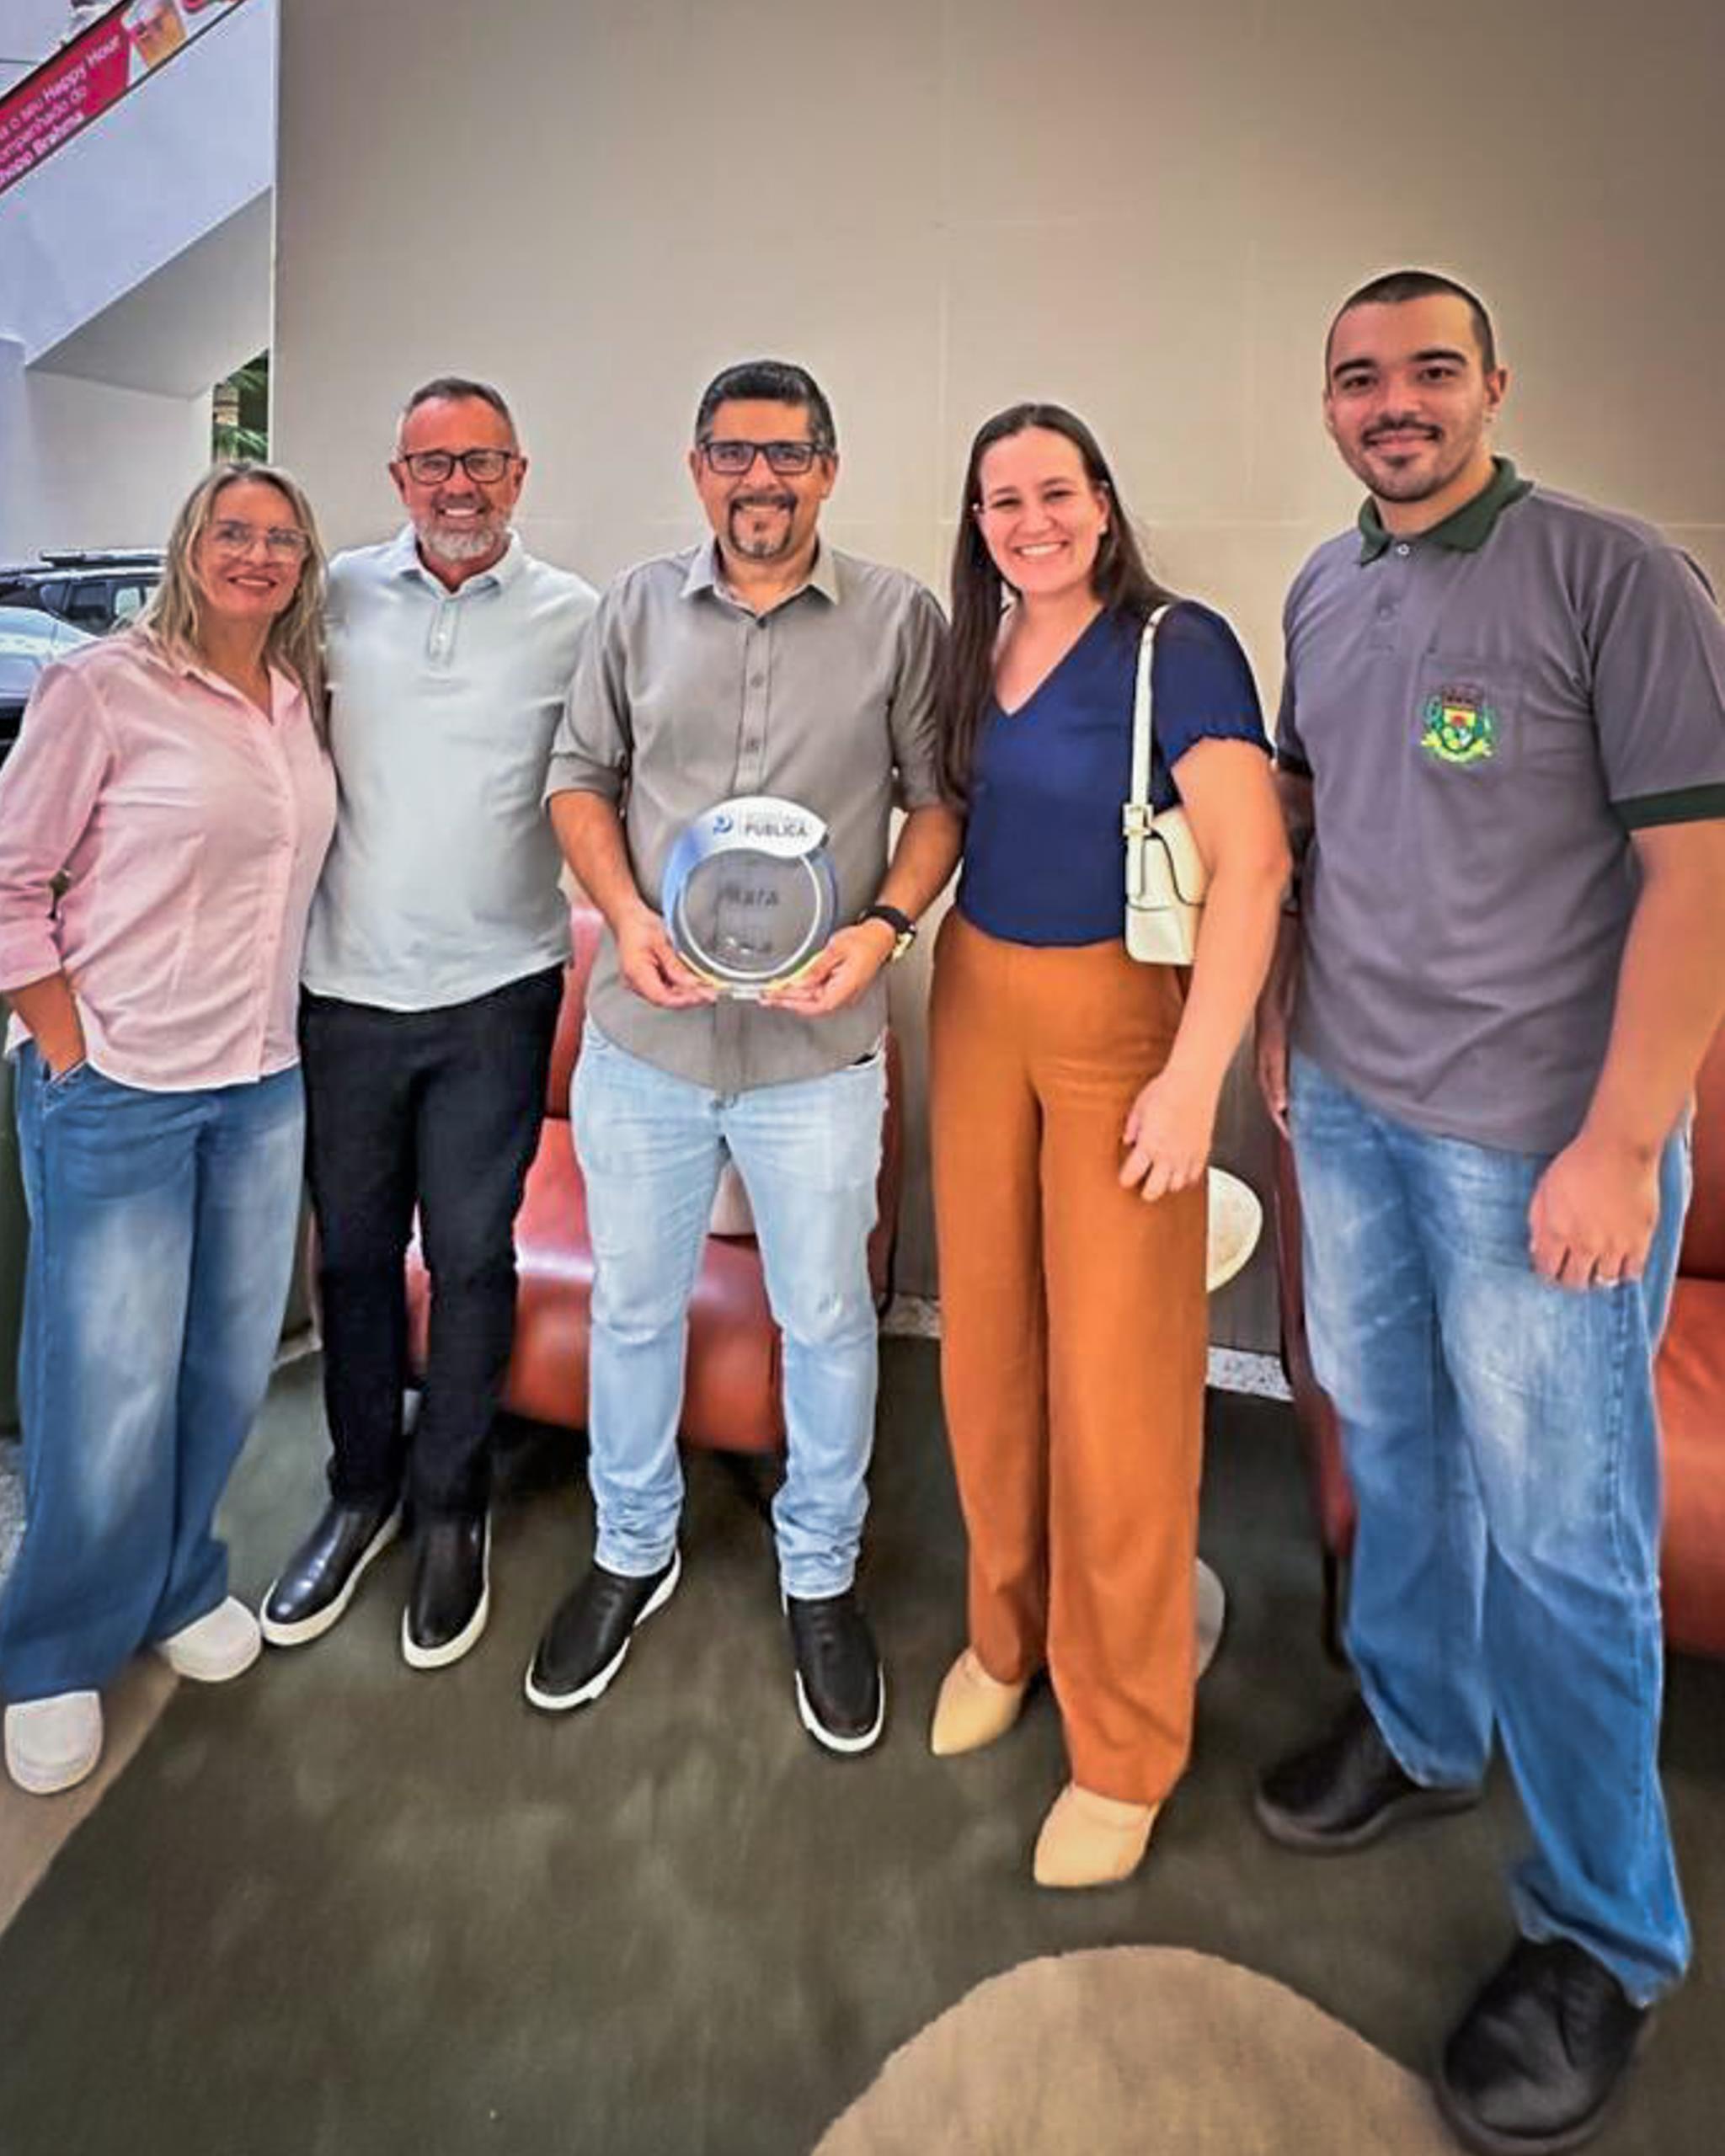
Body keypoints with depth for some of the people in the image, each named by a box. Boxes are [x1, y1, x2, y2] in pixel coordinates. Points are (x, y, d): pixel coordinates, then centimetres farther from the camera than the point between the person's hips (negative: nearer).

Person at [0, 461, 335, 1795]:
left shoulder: (304, 704, 8)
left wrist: (276, 1040, 8)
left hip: (265, 1085, 5)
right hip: (116, 1088, -5)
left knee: (233, 1362, 13)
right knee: (110, 1387, 2)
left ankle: (178, 1584, 38)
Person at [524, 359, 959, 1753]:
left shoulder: (901, 619, -1)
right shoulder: (639, 607, 6)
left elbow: (938, 797, 2)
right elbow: (584, 777, 9)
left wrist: (884, 926, -16)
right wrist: (627, 916, -8)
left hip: (817, 1046, -2)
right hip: (643, 1033, 3)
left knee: (826, 1317, 11)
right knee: (633, 1307, 15)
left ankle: (821, 1577, 34)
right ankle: (632, 1552, 39)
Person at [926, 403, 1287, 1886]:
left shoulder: (1176, 646, -9)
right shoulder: (975, 655, 10)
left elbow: (1252, 862, -17)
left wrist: (1194, 1075, -21)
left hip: (1118, 1020, -5)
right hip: (979, 1003, 6)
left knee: (1113, 1372, -2)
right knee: (986, 1341, 10)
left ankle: (1124, 1745, 17)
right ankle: (1006, 1634, 34)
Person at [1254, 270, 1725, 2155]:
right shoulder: (1323, 588, 10)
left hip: (1536, 1137, -6)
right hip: (1346, 1106, 6)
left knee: (1559, 1538, 3)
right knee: (1390, 1442, 20)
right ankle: (1415, 1729, 43)